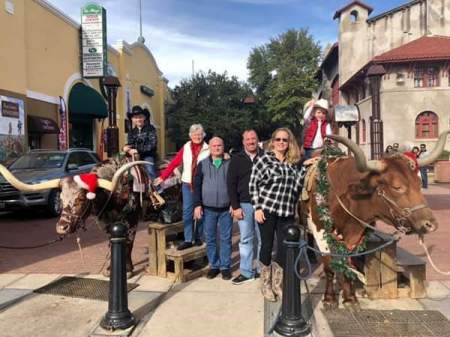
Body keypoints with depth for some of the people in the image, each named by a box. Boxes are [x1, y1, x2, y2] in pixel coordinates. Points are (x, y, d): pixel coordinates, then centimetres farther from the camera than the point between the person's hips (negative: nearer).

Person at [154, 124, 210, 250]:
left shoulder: (208, 149, -2)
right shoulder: (185, 148, 3)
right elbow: (174, 163, 1)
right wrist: (163, 177, -2)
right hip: (187, 184, 2)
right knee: (187, 212, 1)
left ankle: (198, 237, 24)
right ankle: (188, 239, 8)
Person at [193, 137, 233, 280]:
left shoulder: (230, 163, 3)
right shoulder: (203, 164, 4)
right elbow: (196, 185, 3)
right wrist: (197, 205, -4)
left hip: (226, 209, -1)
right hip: (208, 208, 1)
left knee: (226, 238, 5)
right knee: (210, 239, 8)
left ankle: (225, 266, 17)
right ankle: (214, 265, 21)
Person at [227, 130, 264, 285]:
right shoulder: (236, 159, 4)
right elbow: (231, 184, 2)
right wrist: (235, 207, -4)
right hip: (244, 204, 1)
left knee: (262, 239, 8)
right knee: (246, 239, 8)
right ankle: (246, 272, 18)